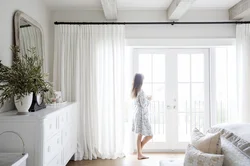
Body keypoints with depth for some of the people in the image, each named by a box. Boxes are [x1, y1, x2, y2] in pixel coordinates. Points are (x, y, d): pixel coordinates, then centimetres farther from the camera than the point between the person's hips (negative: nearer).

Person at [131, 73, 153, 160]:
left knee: (140, 135, 14)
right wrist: (148, 99, -2)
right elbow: (143, 104, -19)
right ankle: (139, 152, 8)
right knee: (149, 135, 1)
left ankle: (139, 154, 20)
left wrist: (146, 98, 17)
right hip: (142, 115, -10)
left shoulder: (134, 91, 9)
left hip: (137, 114, 10)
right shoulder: (140, 91, -19)